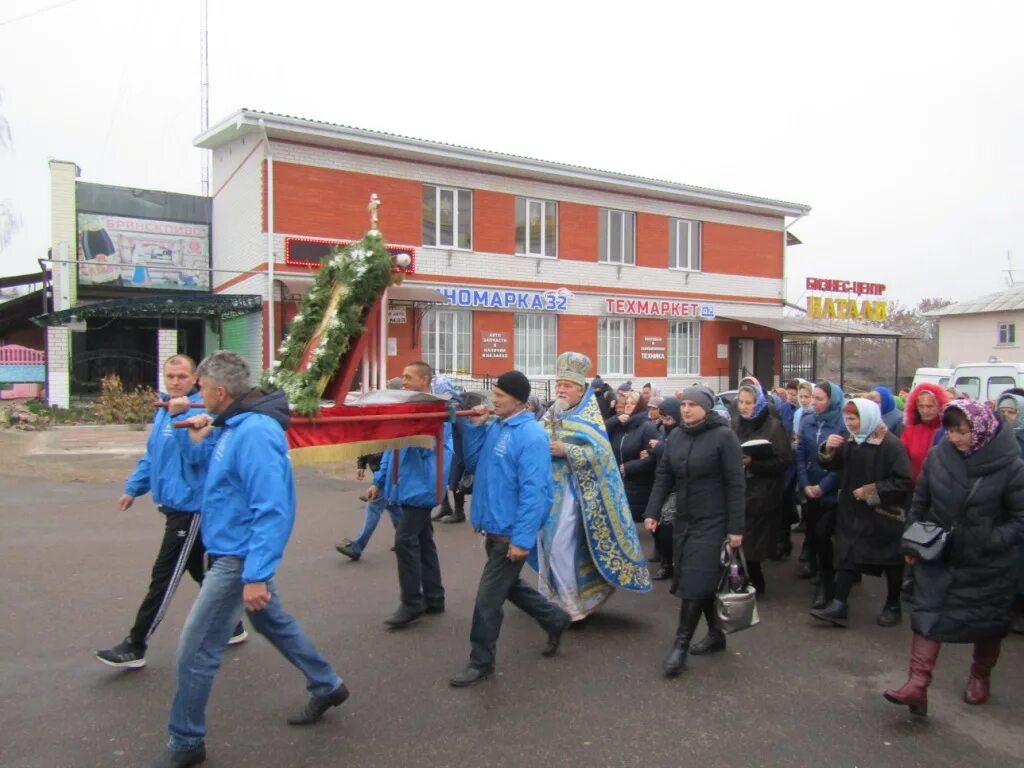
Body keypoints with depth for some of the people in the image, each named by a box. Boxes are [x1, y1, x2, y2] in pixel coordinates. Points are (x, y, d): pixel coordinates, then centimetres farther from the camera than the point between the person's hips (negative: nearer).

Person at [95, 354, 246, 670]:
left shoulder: (198, 410, -16)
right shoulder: (163, 410, 11)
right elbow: (151, 455, 20)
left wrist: (181, 416, -38)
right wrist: (133, 488, 17)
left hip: (190, 508, -9)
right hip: (176, 505, 9)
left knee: (164, 578, -1)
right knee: (201, 572, 18)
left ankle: (135, 647, 7)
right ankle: (231, 627, 31)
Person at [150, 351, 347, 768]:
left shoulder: (255, 432, -26)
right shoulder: (234, 425, 5)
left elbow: (271, 510, -29)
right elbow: (213, 469, 18)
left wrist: (256, 575, -30)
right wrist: (200, 440, -1)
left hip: (238, 557, -10)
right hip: (237, 552, 10)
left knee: (196, 650, 0)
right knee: (273, 621, 24)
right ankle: (327, 686, 41)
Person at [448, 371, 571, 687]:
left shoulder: (531, 435, -20)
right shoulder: (494, 427, 4)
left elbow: (533, 491, -23)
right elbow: (472, 464, 10)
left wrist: (522, 540, -25)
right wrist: (475, 427, -4)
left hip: (510, 532, -9)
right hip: (493, 528, 9)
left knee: (488, 598, 1)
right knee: (508, 585, 24)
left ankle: (481, 663, 18)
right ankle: (555, 619, 43)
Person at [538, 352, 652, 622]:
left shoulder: (589, 417, -7)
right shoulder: (551, 414, 11)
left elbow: (599, 452, -18)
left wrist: (566, 450, -22)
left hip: (571, 490, -7)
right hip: (547, 488, 7)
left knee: (561, 548, -8)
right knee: (546, 544, 11)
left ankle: (571, 605, 5)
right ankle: (551, 597, 26)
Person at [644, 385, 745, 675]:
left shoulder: (723, 436, -11)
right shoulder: (676, 436, 6)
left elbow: (735, 484, -12)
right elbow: (663, 476, 8)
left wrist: (736, 527, -13)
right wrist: (652, 512, -1)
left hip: (712, 521, -6)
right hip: (683, 520, 6)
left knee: (695, 582, -6)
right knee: (704, 581, 13)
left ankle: (681, 646, 1)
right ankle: (715, 634, 29)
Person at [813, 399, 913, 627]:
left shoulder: (890, 445, -16)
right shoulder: (849, 442, 7)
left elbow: (904, 482, -21)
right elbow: (832, 466, 12)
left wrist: (873, 490, -20)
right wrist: (828, 450, -7)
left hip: (884, 515, -6)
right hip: (853, 512, 6)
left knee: (891, 562, 10)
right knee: (847, 557, 3)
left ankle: (893, 607, 25)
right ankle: (839, 605, 5)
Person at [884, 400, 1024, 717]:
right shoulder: (938, 456, -6)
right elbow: (919, 503, 7)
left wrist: (989, 542, -22)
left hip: (987, 565, -2)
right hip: (937, 557, 2)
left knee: (987, 623, 15)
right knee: (927, 616, -4)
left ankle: (980, 677, 40)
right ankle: (917, 685, -2)